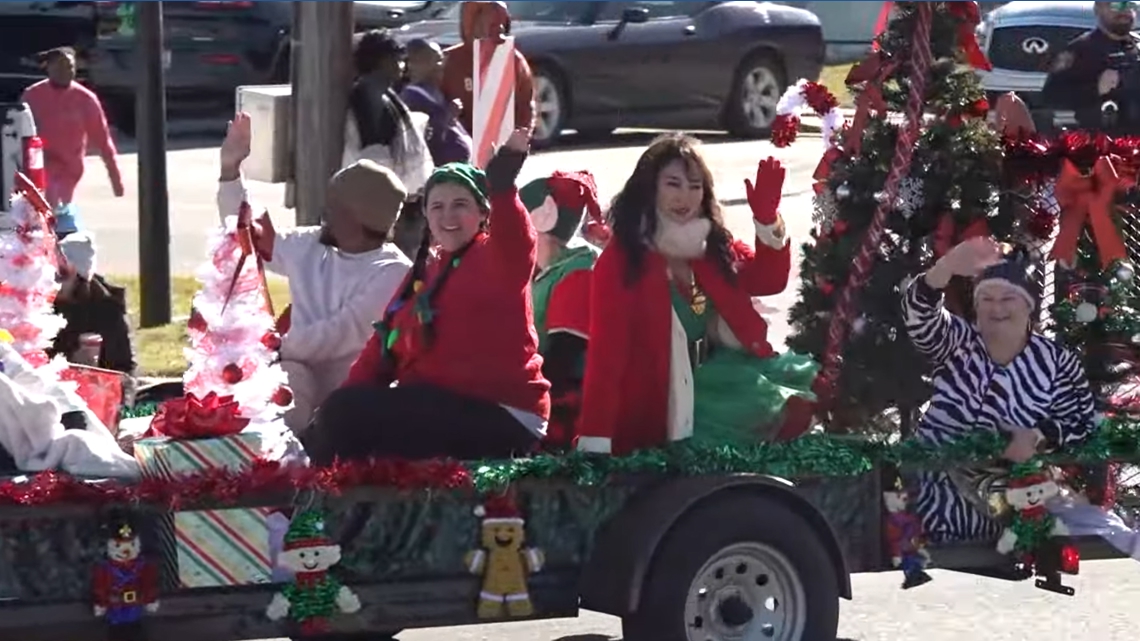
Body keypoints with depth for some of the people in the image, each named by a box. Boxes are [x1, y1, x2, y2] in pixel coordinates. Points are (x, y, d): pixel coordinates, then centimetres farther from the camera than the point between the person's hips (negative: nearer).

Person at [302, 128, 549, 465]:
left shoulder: (499, 258, -3)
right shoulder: (425, 271, 19)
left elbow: (513, 236, -29)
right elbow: (384, 344, 15)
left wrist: (502, 182, -48)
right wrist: (336, 412, 4)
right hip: (438, 408, 8)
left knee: (347, 415, -19)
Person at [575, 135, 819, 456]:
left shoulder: (713, 246, 7)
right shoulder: (621, 260, -13)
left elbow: (770, 280, 9)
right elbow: (607, 352, -19)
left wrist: (767, 219, -10)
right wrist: (594, 441, -27)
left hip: (715, 377, 6)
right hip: (657, 406, -6)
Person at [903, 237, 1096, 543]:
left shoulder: (1058, 363, 3)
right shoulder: (957, 342, 3)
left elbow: (1080, 423, 3)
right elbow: (919, 315, -18)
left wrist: (1036, 437, -20)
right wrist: (946, 268, -39)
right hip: (937, 473, 1)